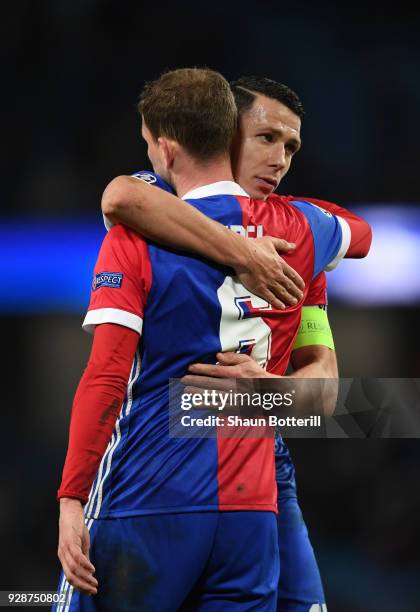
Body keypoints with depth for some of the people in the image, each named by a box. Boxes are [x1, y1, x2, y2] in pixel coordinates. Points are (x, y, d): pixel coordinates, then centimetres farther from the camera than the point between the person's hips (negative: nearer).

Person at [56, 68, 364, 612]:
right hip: (253, 512, 4)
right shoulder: (298, 230, 8)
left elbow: (106, 378, -13)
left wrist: (71, 499, -11)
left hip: (146, 509, -4)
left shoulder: (133, 238, -5)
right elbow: (355, 231, 34)